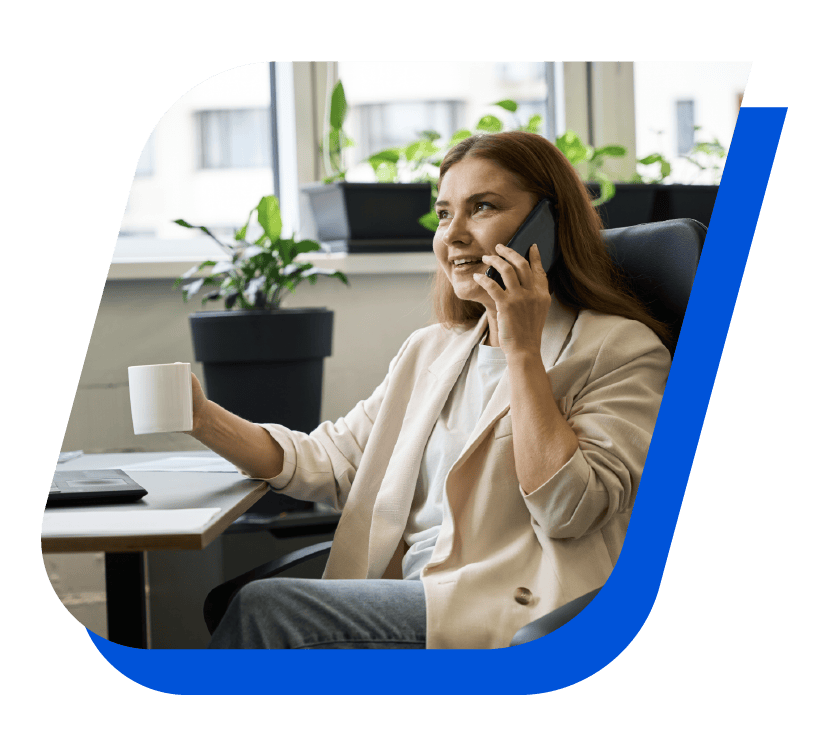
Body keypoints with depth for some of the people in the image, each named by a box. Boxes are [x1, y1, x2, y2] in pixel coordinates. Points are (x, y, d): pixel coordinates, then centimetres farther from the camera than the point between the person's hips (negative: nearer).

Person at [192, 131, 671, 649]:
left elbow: (566, 509, -13)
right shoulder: (429, 350, 22)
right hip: (408, 603, 6)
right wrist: (206, 420, 2)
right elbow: (330, 460, 16)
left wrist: (523, 350, -10)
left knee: (265, 608, -21)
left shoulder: (622, 349, -1)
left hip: (514, 616, -6)